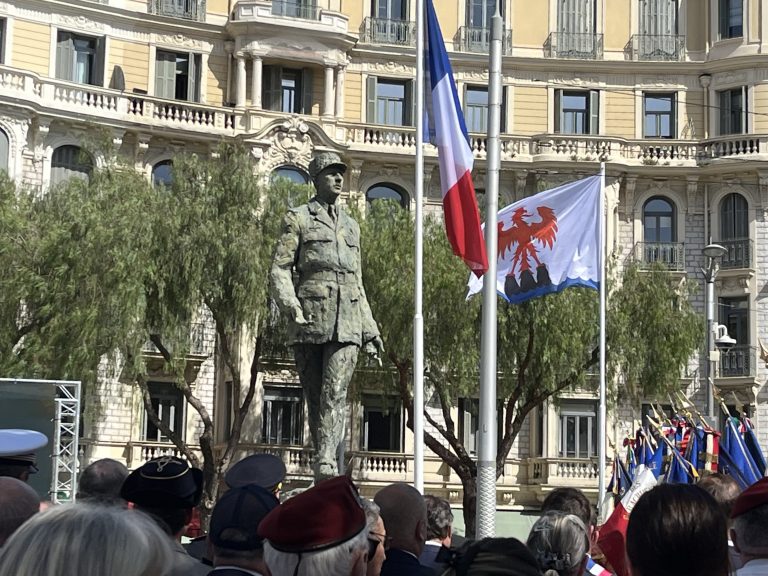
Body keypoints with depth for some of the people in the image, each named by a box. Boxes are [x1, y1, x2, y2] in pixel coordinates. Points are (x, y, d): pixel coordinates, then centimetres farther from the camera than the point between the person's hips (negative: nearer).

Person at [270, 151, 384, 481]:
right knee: (315, 397, 3)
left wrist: (370, 330, 21)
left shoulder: (351, 226, 22)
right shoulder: (298, 219, 7)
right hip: (309, 322, -3)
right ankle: (328, 466, 12)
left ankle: (326, 468, -21)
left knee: (335, 395, -13)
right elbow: (279, 270, -1)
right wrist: (290, 305, -19)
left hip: (346, 327, 3)